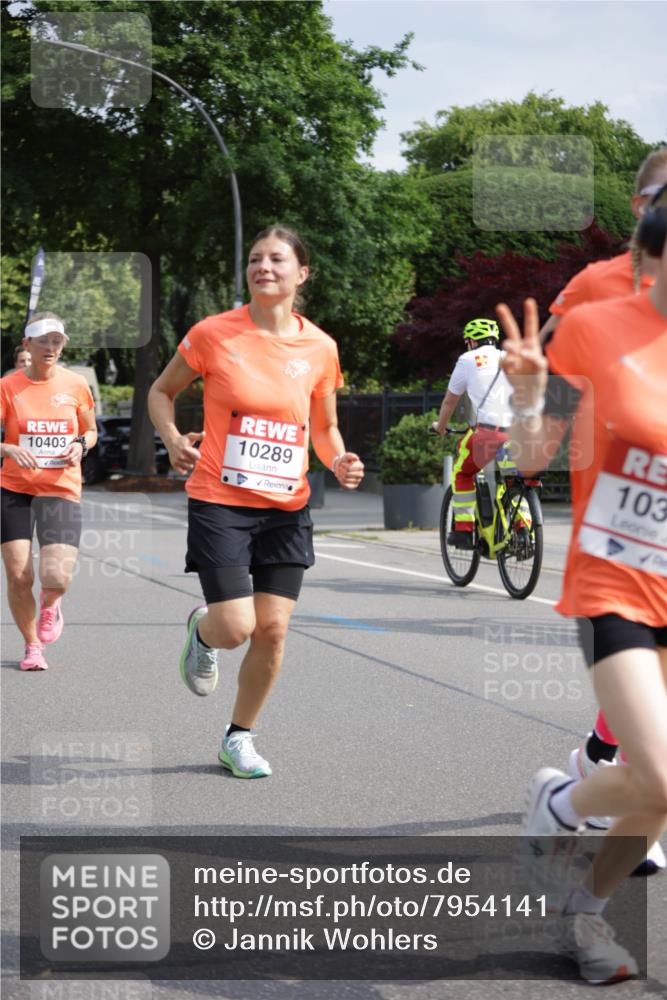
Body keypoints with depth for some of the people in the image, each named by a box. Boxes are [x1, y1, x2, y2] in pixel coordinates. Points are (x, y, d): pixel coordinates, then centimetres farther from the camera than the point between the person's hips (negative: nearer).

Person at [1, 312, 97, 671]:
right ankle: (32, 645, 22)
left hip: (61, 490, 0)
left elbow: (91, 431, 15)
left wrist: (81, 445, -7)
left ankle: (49, 604, 23)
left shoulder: (76, 385, 2)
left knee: (56, 579, -15)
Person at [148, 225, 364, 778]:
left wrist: (339, 461, -6)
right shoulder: (214, 333, -5)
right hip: (220, 501, -3)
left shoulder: (319, 348, 3)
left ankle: (239, 737, 20)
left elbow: (325, 429, 15)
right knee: (235, 627, -11)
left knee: (273, 629, 0)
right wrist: (172, 438, -11)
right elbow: (161, 391, 8)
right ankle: (202, 631, 28)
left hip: (287, 507, 3)